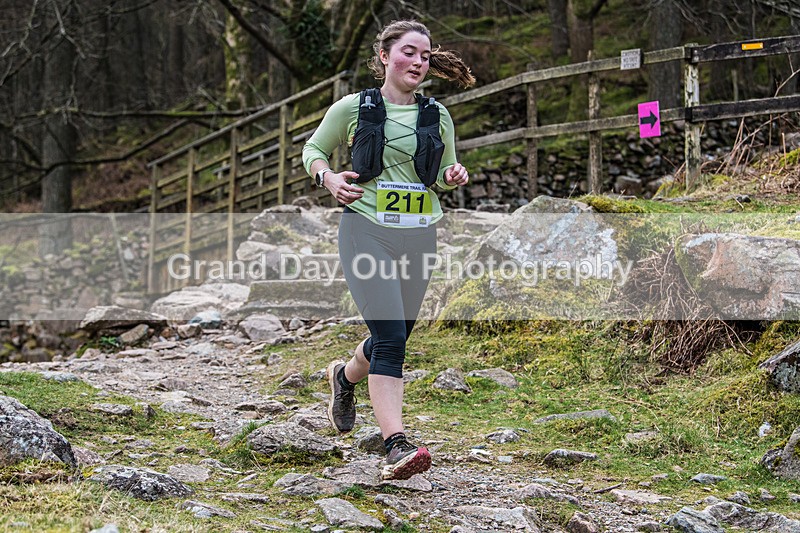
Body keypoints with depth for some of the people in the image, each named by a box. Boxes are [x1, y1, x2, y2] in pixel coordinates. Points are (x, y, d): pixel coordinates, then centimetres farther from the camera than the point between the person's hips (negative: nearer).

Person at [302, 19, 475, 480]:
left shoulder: (437, 116, 11)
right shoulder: (353, 108, 2)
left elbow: (445, 173, 23)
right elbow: (314, 150, 14)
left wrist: (454, 176, -1)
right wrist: (328, 178, -7)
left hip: (419, 236, 4)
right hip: (368, 231, -4)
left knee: (393, 341, 13)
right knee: (390, 339, -18)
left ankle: (345, 377, 47)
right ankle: (397, 445, -23)